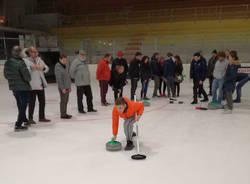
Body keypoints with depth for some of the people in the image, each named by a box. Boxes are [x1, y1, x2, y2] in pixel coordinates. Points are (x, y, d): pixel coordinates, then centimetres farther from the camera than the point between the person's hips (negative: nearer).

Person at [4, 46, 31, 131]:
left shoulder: (7, 63, 2)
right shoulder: (20, 63, -22)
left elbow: (6, 75, 12)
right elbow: (27, 76, -21)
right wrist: (28, 80, 0)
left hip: (13, 88, 8)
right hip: (23, 88, -7)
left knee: (20, 106, 23)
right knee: (23, 106, 2)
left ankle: (24, 119, 40)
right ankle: (18, 125, 1)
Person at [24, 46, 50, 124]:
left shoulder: (39, 59, 14)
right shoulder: (25, 60, -4)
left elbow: (47, 68, 11)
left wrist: (43, 68, -10)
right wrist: (31, 67, -31)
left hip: (41, 85, 7)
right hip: (32, 85, -6)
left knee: (42, 102, 13)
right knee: (32, 103, -2)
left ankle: (42, 117, 26)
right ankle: (30, 119, 10)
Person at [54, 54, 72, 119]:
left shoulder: (66, 66, 11)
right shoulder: (57, 67, -12)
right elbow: (59, 79, -16)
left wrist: (70, 86, 15)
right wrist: (62, 88, -18)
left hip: (67, 87, 7)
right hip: (62, 87, -7)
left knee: (66, 101, 12)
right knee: (63, 101, -2)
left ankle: (65, 113, 22)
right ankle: (63, 114, 6)